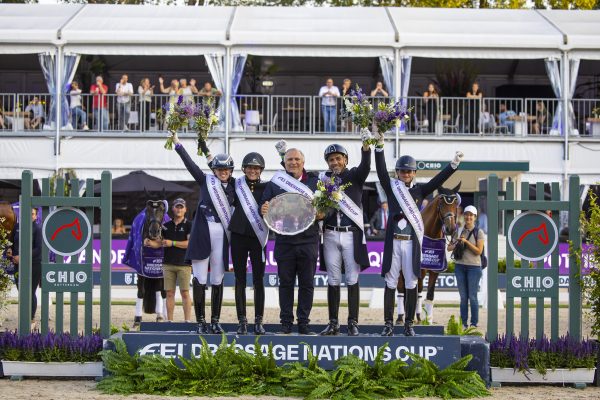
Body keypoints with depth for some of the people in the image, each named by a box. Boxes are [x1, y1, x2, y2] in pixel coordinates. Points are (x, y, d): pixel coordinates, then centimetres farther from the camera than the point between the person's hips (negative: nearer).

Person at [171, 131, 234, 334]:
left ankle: (215, 321, 11)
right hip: (202, 233, -2)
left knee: (217, 281, 5)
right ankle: (201, 322, 1)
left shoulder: (233, 186, 9)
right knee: (200, 280, -2)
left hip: (221, 235, 2)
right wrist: (178, 144, -5)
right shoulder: (205, 181, 6)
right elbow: (190, 164, 1)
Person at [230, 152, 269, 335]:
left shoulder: (266, 188, 4)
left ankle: (258, 321, 4)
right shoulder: (237, 185, 7)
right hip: (239, 236, 1)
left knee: (258, 280, 0)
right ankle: (242, 321, 7)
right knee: (240, 280, 3)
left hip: (258, 237, -1)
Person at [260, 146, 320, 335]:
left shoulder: (314, 182, 8)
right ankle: (286, 323, 12)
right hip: (284, 240, 0)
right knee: (286, 283, 4)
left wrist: (322, 213, -13)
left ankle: (303, 323, 11)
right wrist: (263, 210, -15)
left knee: (307, 284, 3)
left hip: (308, 241, 0)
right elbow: (264, 206, 9)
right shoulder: (275, 182, 9)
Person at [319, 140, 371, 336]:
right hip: (330, 235, 2)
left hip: (352, 234, -2)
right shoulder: (322, 179, 11)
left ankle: (353, 323, 1)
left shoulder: (355, 176, 5)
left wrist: (366, 147, -35)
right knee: (333, 281, 5)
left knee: (352, 280, -2)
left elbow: (365, 166, -16)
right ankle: (333, 323, 10)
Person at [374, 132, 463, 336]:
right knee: (390, 283, 2)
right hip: (393, 241, -1)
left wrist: (454, 164, -13)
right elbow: (381, 171, -6)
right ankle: (388, 324, 5)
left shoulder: (420, 190, 9)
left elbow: (438, 180, -1)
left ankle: (409, 324, 9)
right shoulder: (391, 188, 6)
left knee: (411, 284, 3)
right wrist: (379, 148, -19)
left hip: (412, 242, 1)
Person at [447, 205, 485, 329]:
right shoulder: (459, 231, 9)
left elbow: (479, 251, -10)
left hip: (474, 267, -4)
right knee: (463, 296, 8)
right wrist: (456, 244, -9)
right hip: (460, 266, 4)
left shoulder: (479, 232, -3)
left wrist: (466, 242, -17)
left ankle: (474, 323, 4)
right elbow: (449, 248, 11)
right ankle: (463, 322, 12)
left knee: (472, 296, -3)